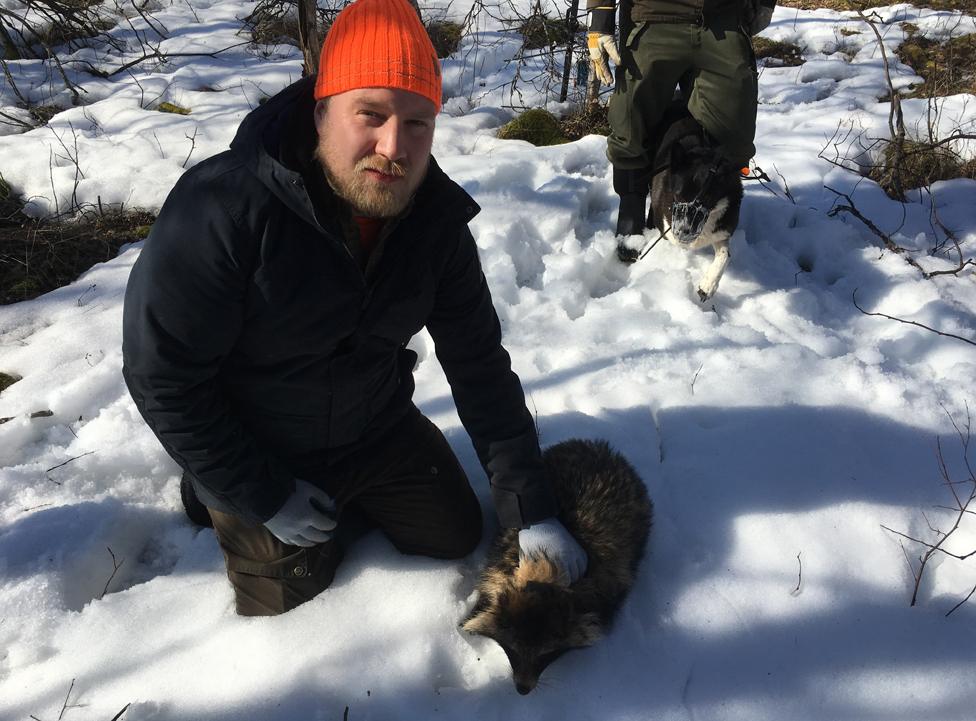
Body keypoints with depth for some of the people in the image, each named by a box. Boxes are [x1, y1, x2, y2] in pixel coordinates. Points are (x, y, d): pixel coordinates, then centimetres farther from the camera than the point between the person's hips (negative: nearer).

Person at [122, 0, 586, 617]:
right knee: (294, 610, 10)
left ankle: (353, 494, 35)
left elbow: (479, 363, -11)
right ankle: (220, 502, 34)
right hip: (258, 453, -4)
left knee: (457, 537, 12)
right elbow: (161, 375, -23)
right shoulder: (222, 208, -32)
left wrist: (531, 509, -12)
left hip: (379, 429, 4)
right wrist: (264, 496, -17)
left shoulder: (437, 218, -16)